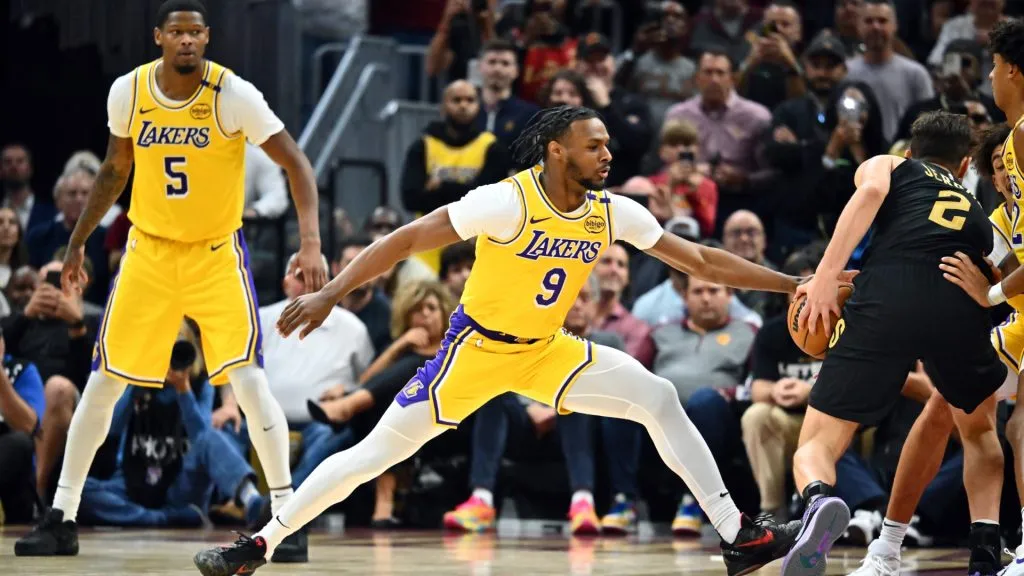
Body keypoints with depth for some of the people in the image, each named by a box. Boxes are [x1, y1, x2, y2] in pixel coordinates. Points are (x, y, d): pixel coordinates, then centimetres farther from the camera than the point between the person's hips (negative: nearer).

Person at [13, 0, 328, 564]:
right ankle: (61, 518, 12)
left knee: (248, 380, -14)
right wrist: (78, 241, 14)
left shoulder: (234, 95, -17)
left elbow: (296, 165, -15)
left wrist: (310, 243, -27)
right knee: (102, 383, 2)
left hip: (216, 253, -3)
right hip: (149, 249, 3)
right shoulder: (127, 92, -6)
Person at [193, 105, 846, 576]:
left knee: (659, 398, -10)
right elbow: (408, 239, -24)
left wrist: (791, 284, -4)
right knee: (377, 452, -7)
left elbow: (701, 259, -1)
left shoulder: (613, 213, -8)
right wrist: (333, 292, -31)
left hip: (547, 350, 5)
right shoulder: (508, 202, -24)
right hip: (477, 347, -5)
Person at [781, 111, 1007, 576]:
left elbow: (871, 192, 4)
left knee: (817, 445, 4)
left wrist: (825, 274, -5)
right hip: (957, 309, 2)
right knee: (978, 429, 32)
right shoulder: (978, 214, 38)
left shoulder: (886, 166, 28)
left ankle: (819, 500, -33)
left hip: (887, 300, -2)